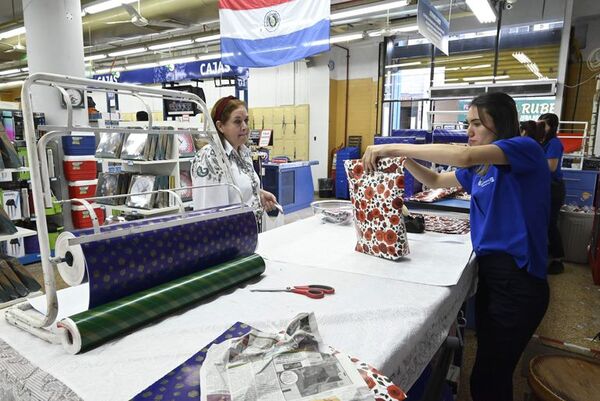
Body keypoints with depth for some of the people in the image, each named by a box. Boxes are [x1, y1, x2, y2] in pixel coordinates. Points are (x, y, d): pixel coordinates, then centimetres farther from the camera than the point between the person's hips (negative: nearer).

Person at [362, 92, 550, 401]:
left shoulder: (525, 148, -11)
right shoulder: (480, 168, 13)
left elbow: (463, 156, -29)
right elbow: (435, 181, 20)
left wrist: (392, 147, -27)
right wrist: (403, 158, 0)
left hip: (518, 279, -8)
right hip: (489, 272, 8)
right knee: (489, 367, 18)